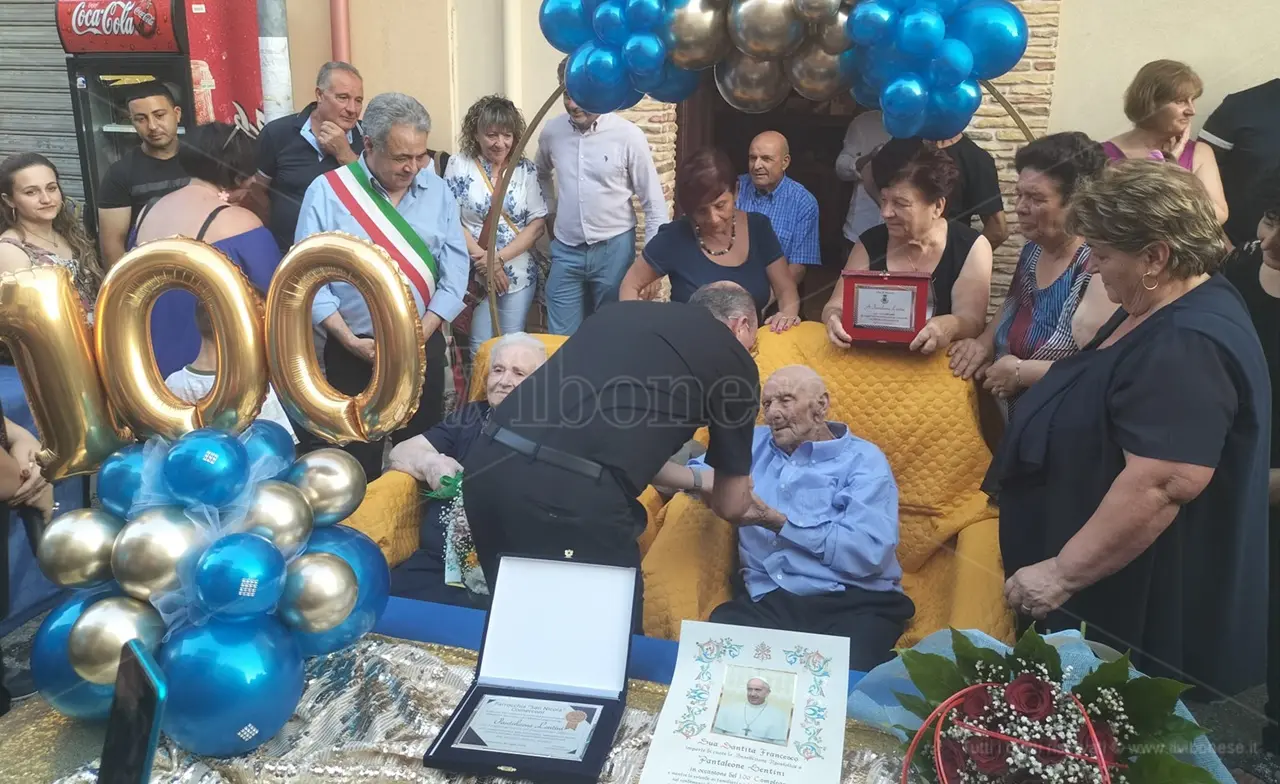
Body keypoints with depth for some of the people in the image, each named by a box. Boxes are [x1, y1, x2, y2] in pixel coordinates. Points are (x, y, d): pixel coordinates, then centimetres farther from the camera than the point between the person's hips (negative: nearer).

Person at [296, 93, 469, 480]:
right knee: (357, 463, 10)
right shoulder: (326, 192, -7)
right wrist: (350, 341, -14)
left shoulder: (437, 190, 2)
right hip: (353, 351, -2)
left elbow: (455, 267, -1)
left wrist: (422, 334, -11)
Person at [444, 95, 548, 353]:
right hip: (473, 275, -1)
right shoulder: (459, 165, -3)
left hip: (518, 275, 2)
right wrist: (483, 259, -15)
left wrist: (500, 258, -13)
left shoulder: (526, 169, 2)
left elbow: (537, 223, -1)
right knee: (481, 349, 3)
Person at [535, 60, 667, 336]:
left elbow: (654, 202, -6)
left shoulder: (628, 136, -10)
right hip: (565, 250, 3)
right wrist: (549, 214, 14)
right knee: (562, 340, 7)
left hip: (613, 249, -2)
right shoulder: (551, 131, 0)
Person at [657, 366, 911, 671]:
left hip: (853, 604, -3)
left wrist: (774, 521, -10)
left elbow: (869, 552, -12)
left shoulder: (862, 459, 2)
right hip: (766, 598, 4)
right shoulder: (756, 443, 20)